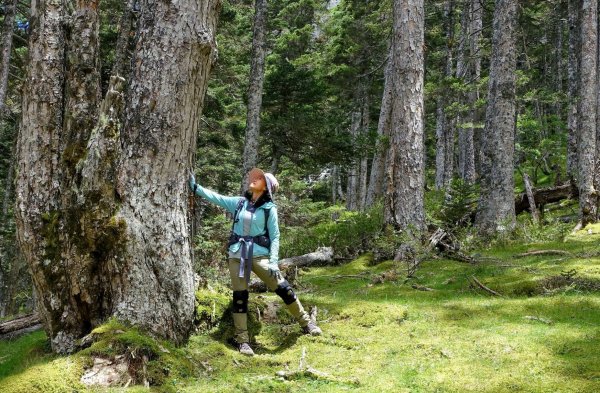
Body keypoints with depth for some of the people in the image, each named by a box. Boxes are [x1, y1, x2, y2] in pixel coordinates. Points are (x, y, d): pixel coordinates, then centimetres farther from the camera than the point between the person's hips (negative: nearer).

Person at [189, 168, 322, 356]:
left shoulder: (269, 208, -2)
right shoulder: (239, 202, 6)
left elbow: (275, 236, -3)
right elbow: (215, 197, 5)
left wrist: (274, 262, -11)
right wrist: (195, 187, -5)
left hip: (259, 255, -2)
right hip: (237, 255, 2)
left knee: (283, 288, -4)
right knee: (240, 296, 2)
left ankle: (306, 323, 13)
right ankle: (242, 340, 9)